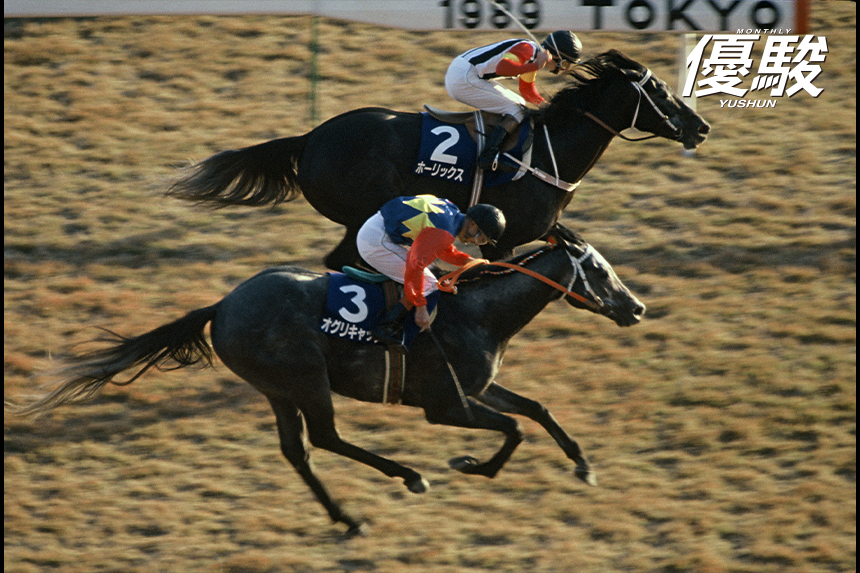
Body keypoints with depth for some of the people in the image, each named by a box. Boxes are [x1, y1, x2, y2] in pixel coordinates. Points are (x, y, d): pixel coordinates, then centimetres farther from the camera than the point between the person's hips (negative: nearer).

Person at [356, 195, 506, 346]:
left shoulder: (451, 210, 10)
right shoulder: (444, 232, -22)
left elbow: (444, 250, 28)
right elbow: (415, 265, -26)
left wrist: (469, 261, 14)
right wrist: (421, 307, -23)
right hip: (376, 241, -11)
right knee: (428, 285, -11)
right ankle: (386, 327, -12)